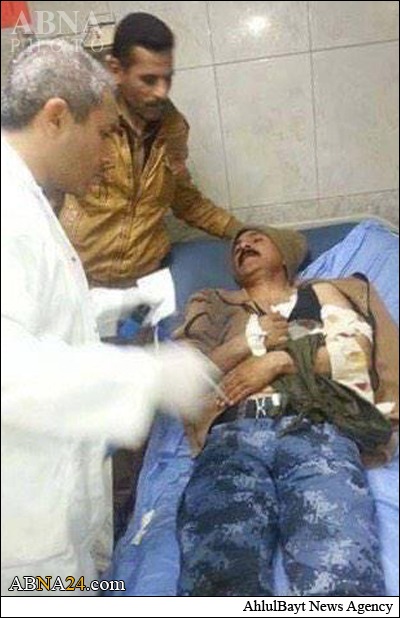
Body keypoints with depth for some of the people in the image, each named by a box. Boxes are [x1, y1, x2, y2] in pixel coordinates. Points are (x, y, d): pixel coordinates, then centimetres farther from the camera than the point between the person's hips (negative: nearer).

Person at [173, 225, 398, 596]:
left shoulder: (323, 292, 31)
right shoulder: (214, 307, 33)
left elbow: (357, 354, 13)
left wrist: (278, 360, 4)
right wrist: (248, 342, 7)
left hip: (316, 428, 0)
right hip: (233, 435, 1)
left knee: (341, 581, -30)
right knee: (218, 582, -28)